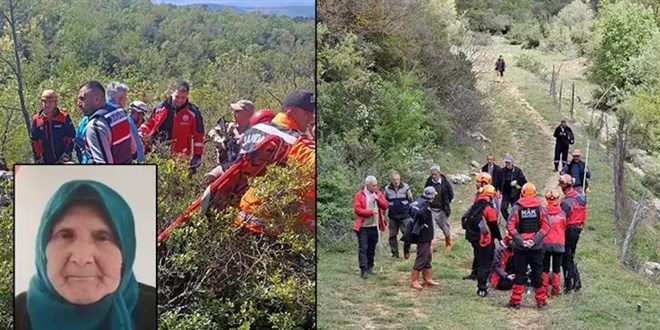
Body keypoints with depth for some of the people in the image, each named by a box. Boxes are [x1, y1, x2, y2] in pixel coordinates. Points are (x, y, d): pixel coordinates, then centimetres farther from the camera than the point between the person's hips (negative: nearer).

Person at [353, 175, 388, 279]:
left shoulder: (378, 194, 9)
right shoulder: (359, 195, -6)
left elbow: (385, 205, 3)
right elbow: (357, 209, -14)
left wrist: (378, 199, -13)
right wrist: (370, 212, -18)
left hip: (374, 226, 5)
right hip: (363, 227, -5)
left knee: (372, 248, 11)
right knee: (363, 248, -7)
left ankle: (370, 267, 23)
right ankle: (363, 270, -7)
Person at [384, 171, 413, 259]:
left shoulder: (405, 187, -2)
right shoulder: (387, 189, 1)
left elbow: (410, 201, 6)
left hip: (405, 216, -1)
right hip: (393, 216, 2)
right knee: (392, 235, 4)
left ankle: (407, 252, 14)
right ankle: (395, 253, 15)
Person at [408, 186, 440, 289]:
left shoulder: (418, 201, 7)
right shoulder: (425, 204, -21)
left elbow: (411, 210, 19)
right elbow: (419, 214, -38)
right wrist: (422, 224, -21)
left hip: (424, 237, 10)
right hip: (424, 236, -10)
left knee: (427, 257, 18)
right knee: (421, 258, -4)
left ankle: (428, 278, 27)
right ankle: (414, 281, 1)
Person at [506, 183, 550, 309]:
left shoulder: (516, 208, -4)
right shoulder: (540, 208, -1)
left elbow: (510, 226, -12)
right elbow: (546, 226, -7)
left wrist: (520, 241, -11)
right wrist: (535, 240, -9)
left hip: (520, 247, -1)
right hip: (537, 247, 1)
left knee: (519, 274, 6)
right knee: (537, 274, 10)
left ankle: (516, 301, 8)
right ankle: (541, 300, 18)